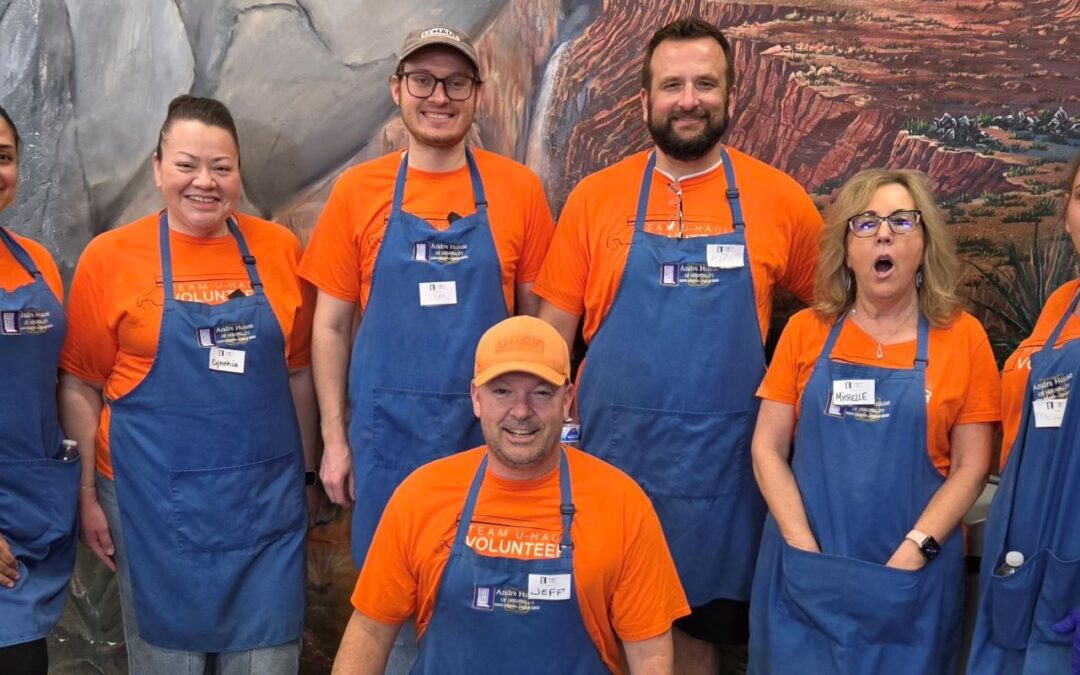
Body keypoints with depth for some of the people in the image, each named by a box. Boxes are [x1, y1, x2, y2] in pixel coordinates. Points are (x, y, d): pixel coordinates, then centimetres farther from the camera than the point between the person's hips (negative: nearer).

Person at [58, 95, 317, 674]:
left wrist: (306, 475, 12)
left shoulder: (278, 249, 2)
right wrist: (87, 495, -1)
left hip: (267, 496, 2)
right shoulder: (110, 256, -3)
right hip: (158, 500, -1)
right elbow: (80, 388, 1)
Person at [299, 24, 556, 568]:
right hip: (386, 435, 0)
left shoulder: (519, 189, -1)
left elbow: (537, 318, 5)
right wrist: (335, 438, 1)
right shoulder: (356, 191, 0)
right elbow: (331, 325, 4)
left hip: (489, 432, 0)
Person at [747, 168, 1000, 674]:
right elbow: (768, 449, 0)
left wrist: (912, 554, -11)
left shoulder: (963, 337, -1)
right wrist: (805, 550, -9)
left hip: (913, 575, 0)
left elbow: (971, 467, -1)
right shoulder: (805, 331, 1)